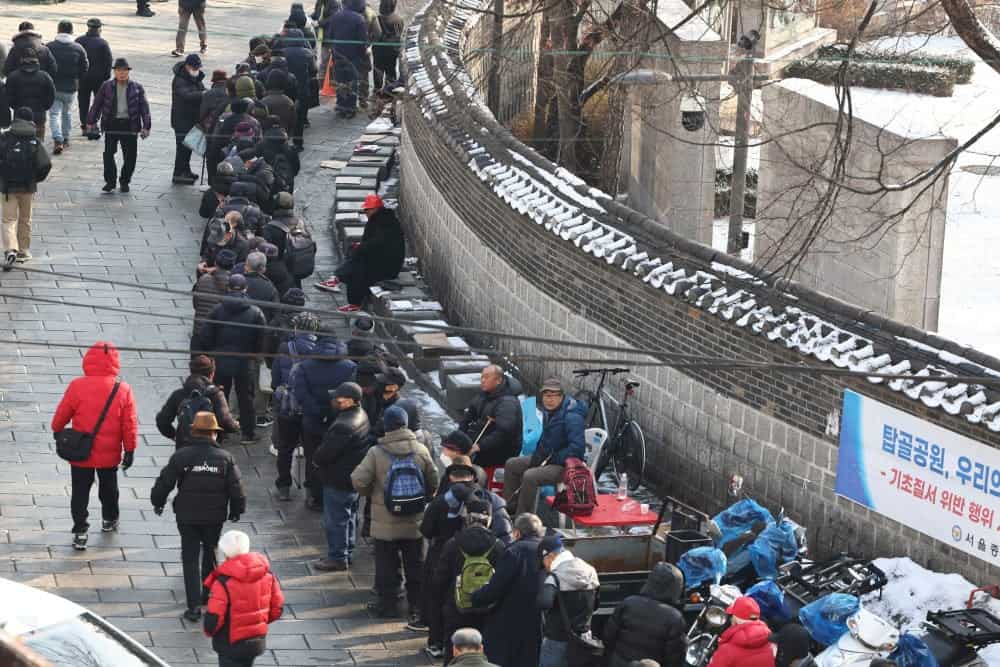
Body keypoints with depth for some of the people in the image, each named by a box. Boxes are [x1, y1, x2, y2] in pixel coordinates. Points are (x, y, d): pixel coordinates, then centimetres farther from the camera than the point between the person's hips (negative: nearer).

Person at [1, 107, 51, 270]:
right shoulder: (34, 141, -4)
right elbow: (45, 164, -11)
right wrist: (36, 179, 7)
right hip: (28, 187, 1)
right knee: (25, 220, 17)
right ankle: (23, 251, 25)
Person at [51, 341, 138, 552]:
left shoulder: (77, 386, -14)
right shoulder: (123, 390, -12)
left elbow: (62, 414, -2)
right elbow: (130, 424, -8)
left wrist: (57, 431, 19)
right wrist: (130, 450, 2)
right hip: (110, 454, 1)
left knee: (80, 492, 9)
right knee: (109, 488, 24)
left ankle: (79, 532, 5)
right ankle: (109, 520, 42)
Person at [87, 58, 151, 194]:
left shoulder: (137, 88, 6)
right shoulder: (106, 87, 6)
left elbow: (144, 107, 5)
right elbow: (97, 105, 12)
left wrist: (146, 126, -2)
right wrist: (91, 121, 9)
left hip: (130, 125, 0)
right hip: (112, 124, 0)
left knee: (130, 156, 3)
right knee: (108, 153, -5)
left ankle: (125, 181, 19)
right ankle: (110, 180, 8)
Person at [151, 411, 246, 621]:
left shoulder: (181, 456, -9)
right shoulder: (225, 458, -5)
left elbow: (164, 482, -4)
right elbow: (236, 488, -2)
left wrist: (158, 502, 15)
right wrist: (236, 510, 14)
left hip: (187, 517, -1)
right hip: (215, 517, 1)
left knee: (190, 558, 4)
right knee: (211, 553, 23)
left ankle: (194, 606, -4)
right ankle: (208, 593, 34)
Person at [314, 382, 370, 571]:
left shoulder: (343, 427, -31)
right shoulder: (361, 416, 2)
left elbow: (325, 454, -26)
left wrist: (316, 458, -4)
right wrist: (321, 457, 7)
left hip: (338, 481, -10)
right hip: (354, 478, 10)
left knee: (335, 520, 3)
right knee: (348, 517, 21)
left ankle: (337, 558, 11)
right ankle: (347, 553, 33)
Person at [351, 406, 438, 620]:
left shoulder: (376, 453, -15)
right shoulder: (421, 450, -7)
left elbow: (358, 481, -15)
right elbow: (433, 481, 2)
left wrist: (370, 494, 6)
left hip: (385, 522, -2)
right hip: (414, 522, 2)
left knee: (386, 564, 11)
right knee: (415, 564, 14)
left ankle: (387, 604, 16)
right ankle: (417, 605, 20)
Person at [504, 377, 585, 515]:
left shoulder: (572, 417, -24)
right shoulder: (549, 412, 7)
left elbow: (577, 447, -31)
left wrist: (553, 459, -23)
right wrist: (537, 456, 6)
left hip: (566, 464, -11)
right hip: (547, 458, 11)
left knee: (530, 476, -31)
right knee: (511, 464, 14)